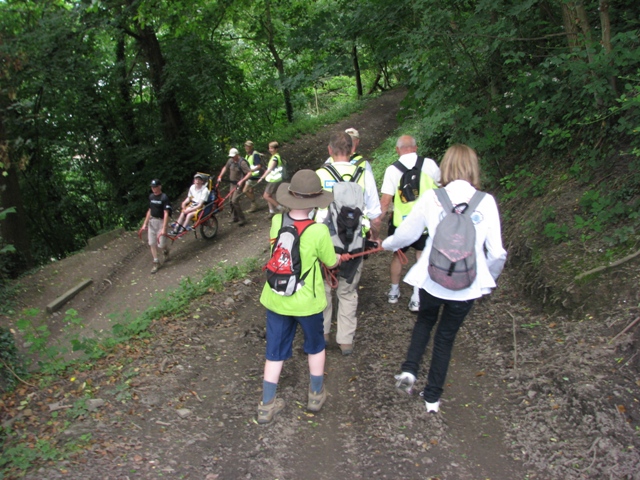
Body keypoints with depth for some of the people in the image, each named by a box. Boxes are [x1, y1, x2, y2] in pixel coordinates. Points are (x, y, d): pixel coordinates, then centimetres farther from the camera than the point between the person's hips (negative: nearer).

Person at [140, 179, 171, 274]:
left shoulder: (164, 198, -15)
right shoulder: (151, 196, 6)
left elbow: (166, 214, -19)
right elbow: (149, 211, 15)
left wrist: (164, 228, -24)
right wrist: (145, 223, 13)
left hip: (161, 221, -6)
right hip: (152, 221, 6)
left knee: (161, 244, -5)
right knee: (152, 243, 5)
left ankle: (166, 250, 31)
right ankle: (156, 263, 15)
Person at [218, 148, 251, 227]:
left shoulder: (242, 162, -19)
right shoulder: (230, 161, 3)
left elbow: (249, 172, -25)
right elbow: (225, 168, 20)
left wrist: (241, 181, -31)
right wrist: (220, 176, 11)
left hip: (239, 184, -8)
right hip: (232, 183, 8)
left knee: (235, 201, -16)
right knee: (231, 200, 12)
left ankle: (242, 219, -7)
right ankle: (235, 217, 29)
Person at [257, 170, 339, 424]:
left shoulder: (276, 221, -11)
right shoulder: (319, 231, -23)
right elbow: (331, 262, -6)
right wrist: (340, 257, 17)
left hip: (275, 299, 3)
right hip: (306, 301, -3)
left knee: (275, 351, 17)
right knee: (315, 346, 23)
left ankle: (267, 406, 27)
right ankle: (316, 395, 39)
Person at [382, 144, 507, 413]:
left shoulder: (431, 198, -9)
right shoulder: (486, 202, -7)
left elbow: (406, 234, 2)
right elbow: (496, 252, -4)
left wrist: (387, 244, 24)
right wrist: (490, 278, 16)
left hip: (432, 280, 0)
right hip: (467, 285, 1)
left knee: (424, 321, 30)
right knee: (446, 337, 20)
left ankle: (409, 370, 11)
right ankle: (432, 398, 31)